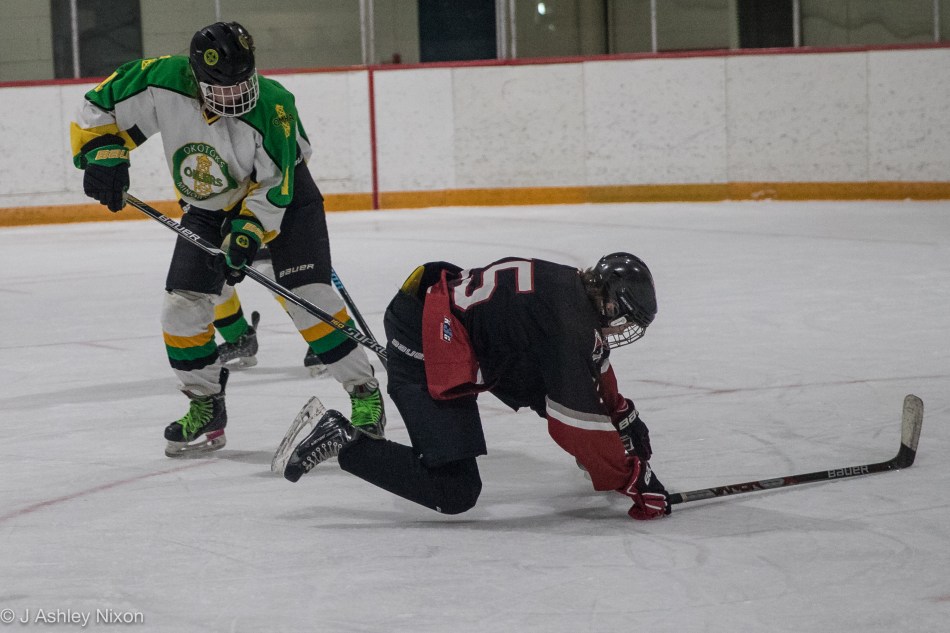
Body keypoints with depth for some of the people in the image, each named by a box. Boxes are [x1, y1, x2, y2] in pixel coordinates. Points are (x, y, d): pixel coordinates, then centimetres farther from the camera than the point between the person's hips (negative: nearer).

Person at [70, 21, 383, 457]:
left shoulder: (271, 108, -32)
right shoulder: (162, 83, -26)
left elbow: (274, 187, -23)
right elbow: (98, 110, -13)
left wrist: (248, 233, -31)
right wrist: (102, 157, -26)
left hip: (284, 196, -4)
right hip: (208, 208, 4)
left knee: (307, 294, -16)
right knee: (183, 305, -4)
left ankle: (365, 393, -4)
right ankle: (206, 410, 13)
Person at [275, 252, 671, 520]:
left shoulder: (574, 287, 6)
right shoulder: (569, 324, -21)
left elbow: (594, 369, 26)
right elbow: (578, 421, -19)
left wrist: (625, 418, 29)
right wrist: (632, 480, -11)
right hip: (423, 354, -11)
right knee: (454, 493, -13)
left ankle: (593, 457, 36)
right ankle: (342, 440, -11)